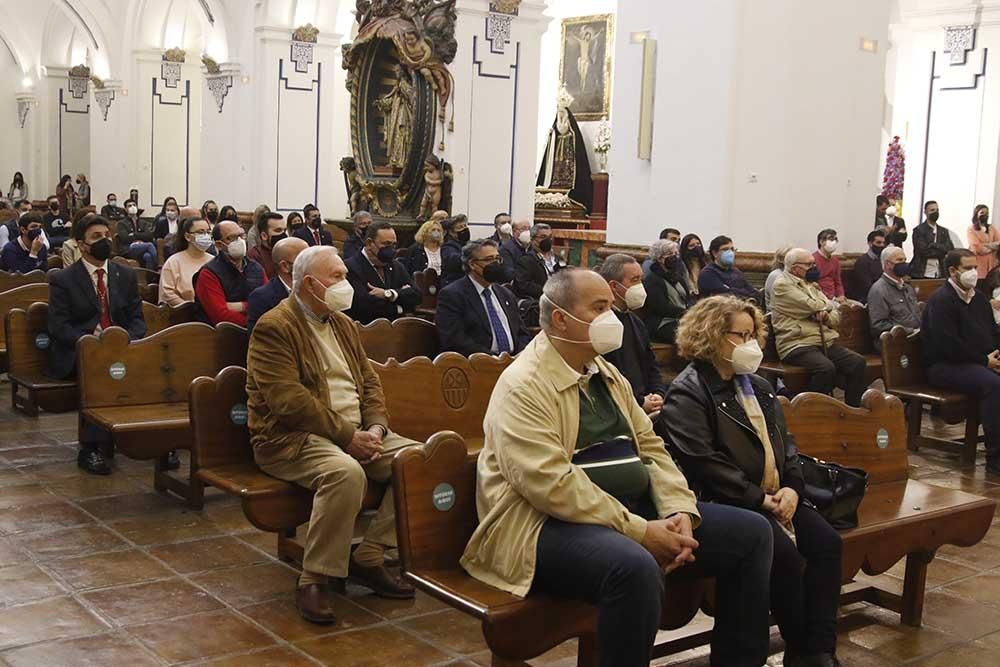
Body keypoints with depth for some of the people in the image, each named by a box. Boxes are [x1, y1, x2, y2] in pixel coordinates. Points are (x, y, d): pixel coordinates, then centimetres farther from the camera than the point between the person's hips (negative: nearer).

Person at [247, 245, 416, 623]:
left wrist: (375, 427, -4)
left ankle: (368, 557, -3)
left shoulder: (342, 323, 17)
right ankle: (314, 580, -23)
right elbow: (289, 400, -19)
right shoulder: (274, 328, -9)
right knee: (346, 472, -37)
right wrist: (347, 435, -20)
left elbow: (369, 381, 16)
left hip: (355, 433, 8)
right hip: (291, 438, -8)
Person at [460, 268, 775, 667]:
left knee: (751, 532, 1)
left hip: (633, 510, 9)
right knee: (634, 566, -39)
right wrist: (640, 532, -22)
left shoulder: (607, 375, 15)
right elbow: (551, 484, -23)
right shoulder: (523, 387, -13)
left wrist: (679, 511, -4)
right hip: (552, 524, -9)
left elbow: (650, 447, 15)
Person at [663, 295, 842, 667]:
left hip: (775, 496, 8)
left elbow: (785, 441, 18)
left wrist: (792, 487, -2)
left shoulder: (757, 386, 20)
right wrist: (758, 498, -16)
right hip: (726, 502, -8)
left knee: (827, 542, -14)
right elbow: (702, 461, -17)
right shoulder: (688, 392, -7)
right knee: (784, 554, -27)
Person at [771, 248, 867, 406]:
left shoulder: (811, 285, 21)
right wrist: (830, 303, 8)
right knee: (826, 368, -33)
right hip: (797, 345, -7)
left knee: (858, 362, -14)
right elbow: (813, 307, -14)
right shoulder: (782, 285, -3)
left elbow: (836, 317, 18)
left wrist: (826, 316, -7)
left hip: (825, 343, 8)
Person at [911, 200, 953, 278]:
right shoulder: (919, 230, -2)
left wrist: (934, 245, -11)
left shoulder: (943, 231, 15)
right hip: (922, 274, -5)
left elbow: (950, 250, 3)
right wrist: (942, 251, -6)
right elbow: (923, 251, -13)